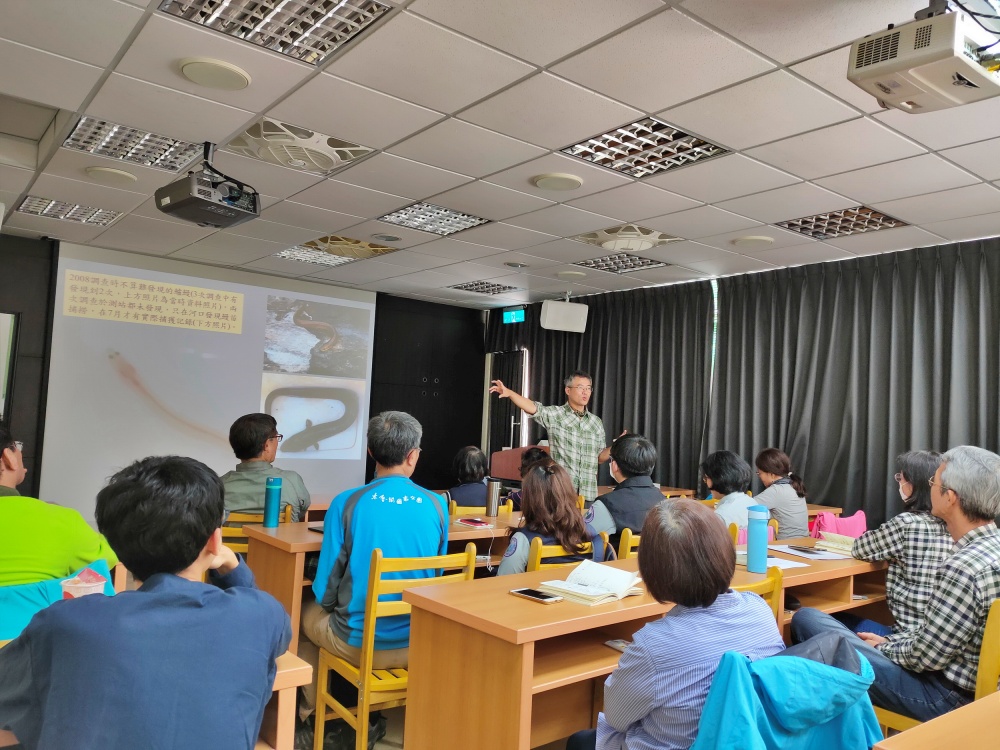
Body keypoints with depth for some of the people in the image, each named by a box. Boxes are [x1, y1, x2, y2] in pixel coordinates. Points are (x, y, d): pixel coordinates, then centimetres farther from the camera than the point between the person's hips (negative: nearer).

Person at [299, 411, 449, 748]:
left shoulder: (347, 503, -15)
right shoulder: (437, 505, -6)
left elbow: (325, 592, -8)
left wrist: (332, 605, 14)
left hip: (362, 644, -3)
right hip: (418, 641, 4)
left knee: (307, 613, 27)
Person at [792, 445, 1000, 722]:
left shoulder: (963, 567, -29)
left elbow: (924, 657, -22)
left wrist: (883, 647, -3)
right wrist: (888, 640, 8)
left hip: (943, 693, -9)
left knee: (806, 619, -5)